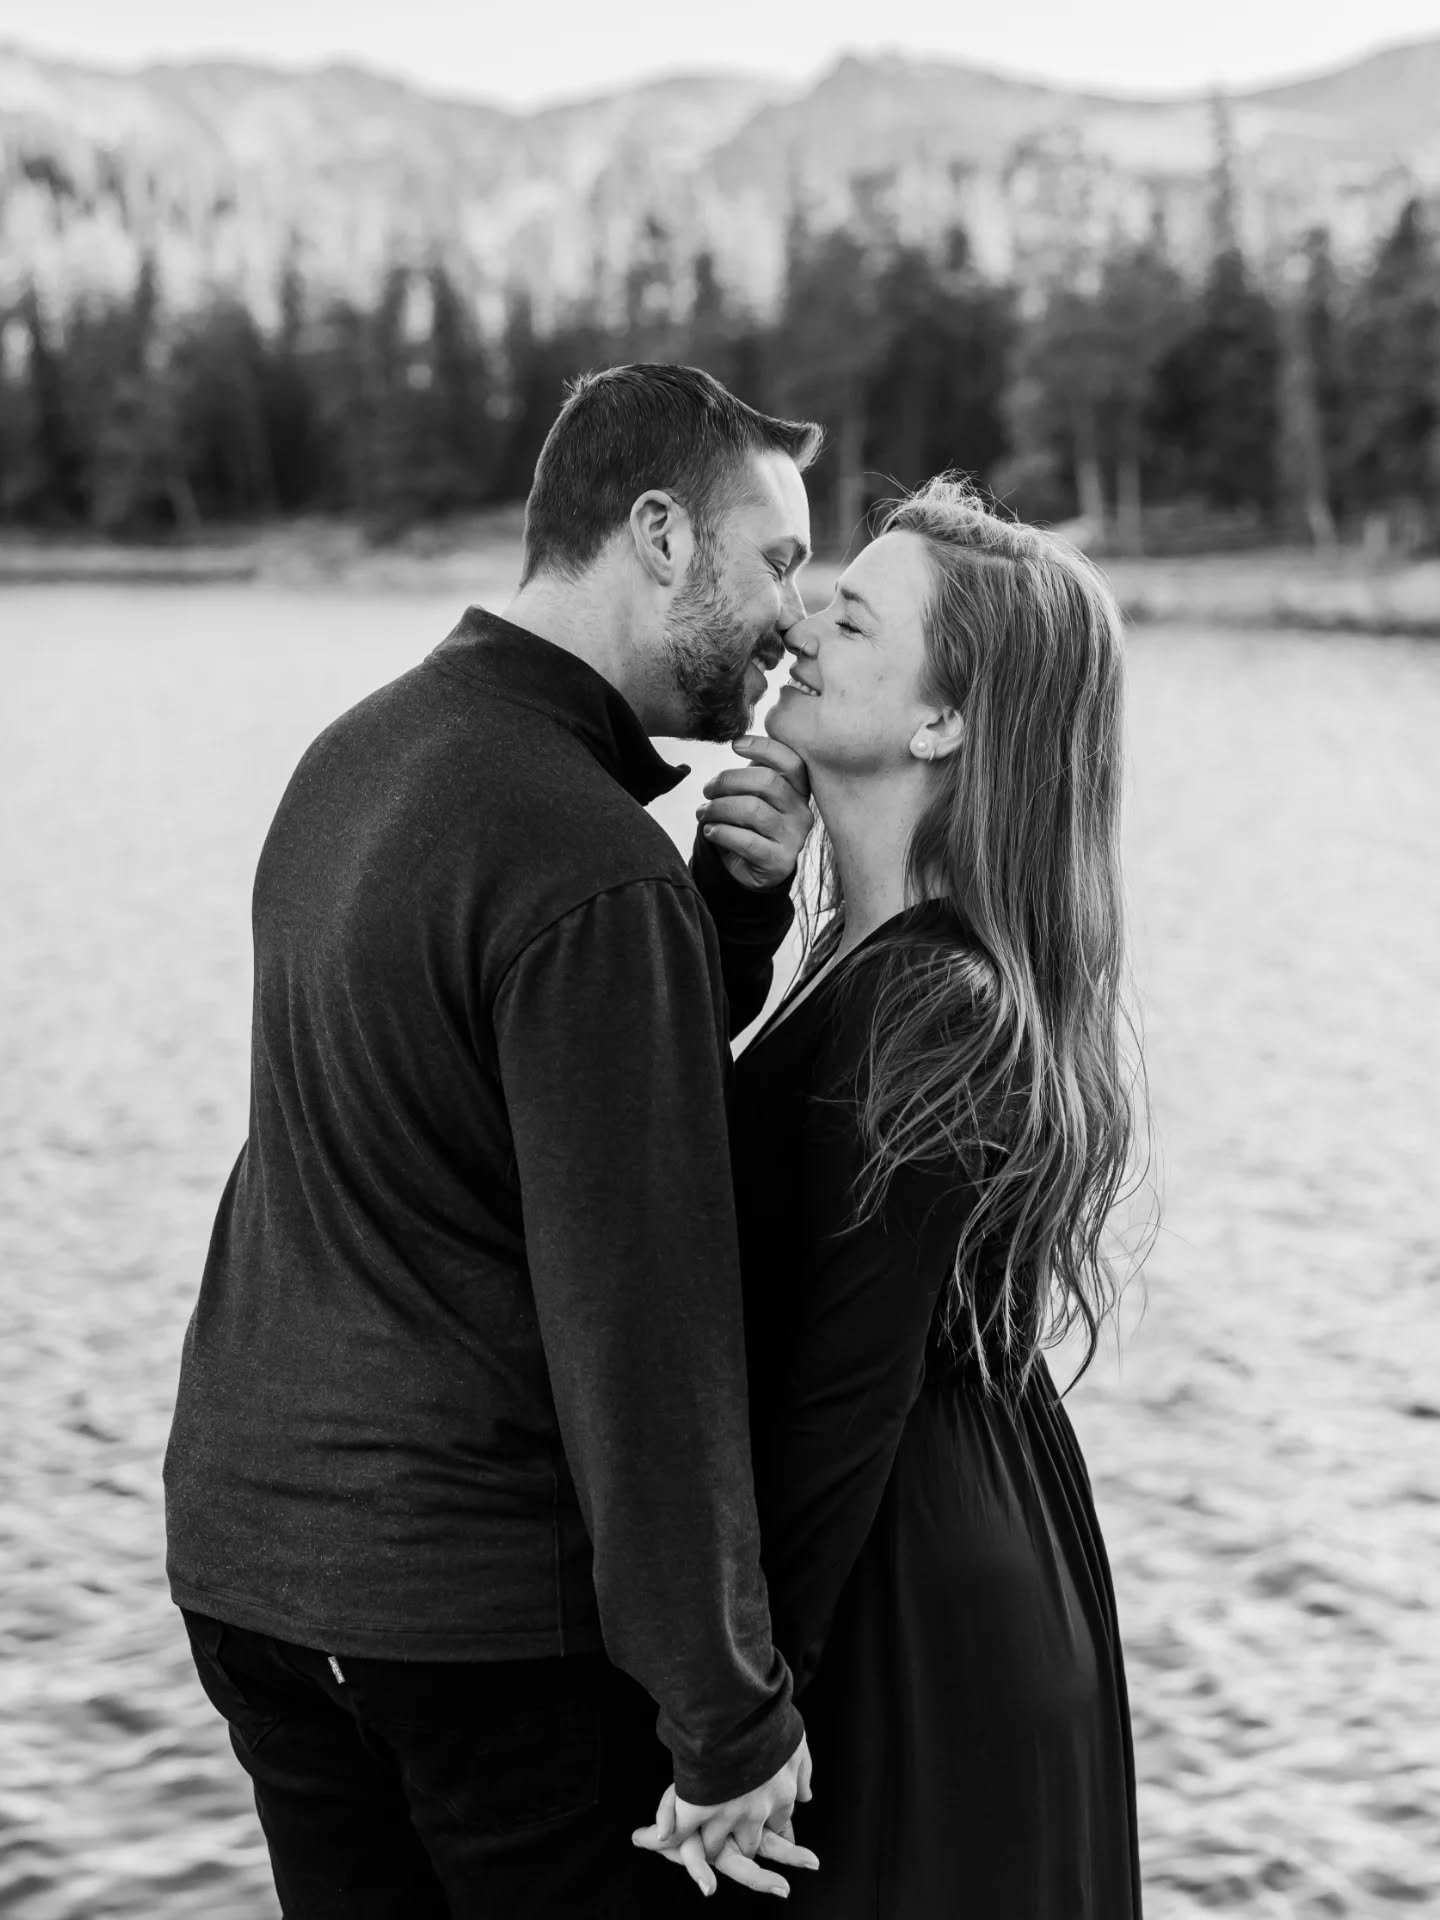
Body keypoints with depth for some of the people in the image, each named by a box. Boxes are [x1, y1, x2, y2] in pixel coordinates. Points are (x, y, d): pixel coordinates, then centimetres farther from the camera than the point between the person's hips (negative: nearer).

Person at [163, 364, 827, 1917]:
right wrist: (732, 1717, -15)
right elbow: (638, 1320, -21)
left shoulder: (358, 752, 7)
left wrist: (742, 896, -1)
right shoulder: (591, 867, -21)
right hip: (477, 1605, -8)